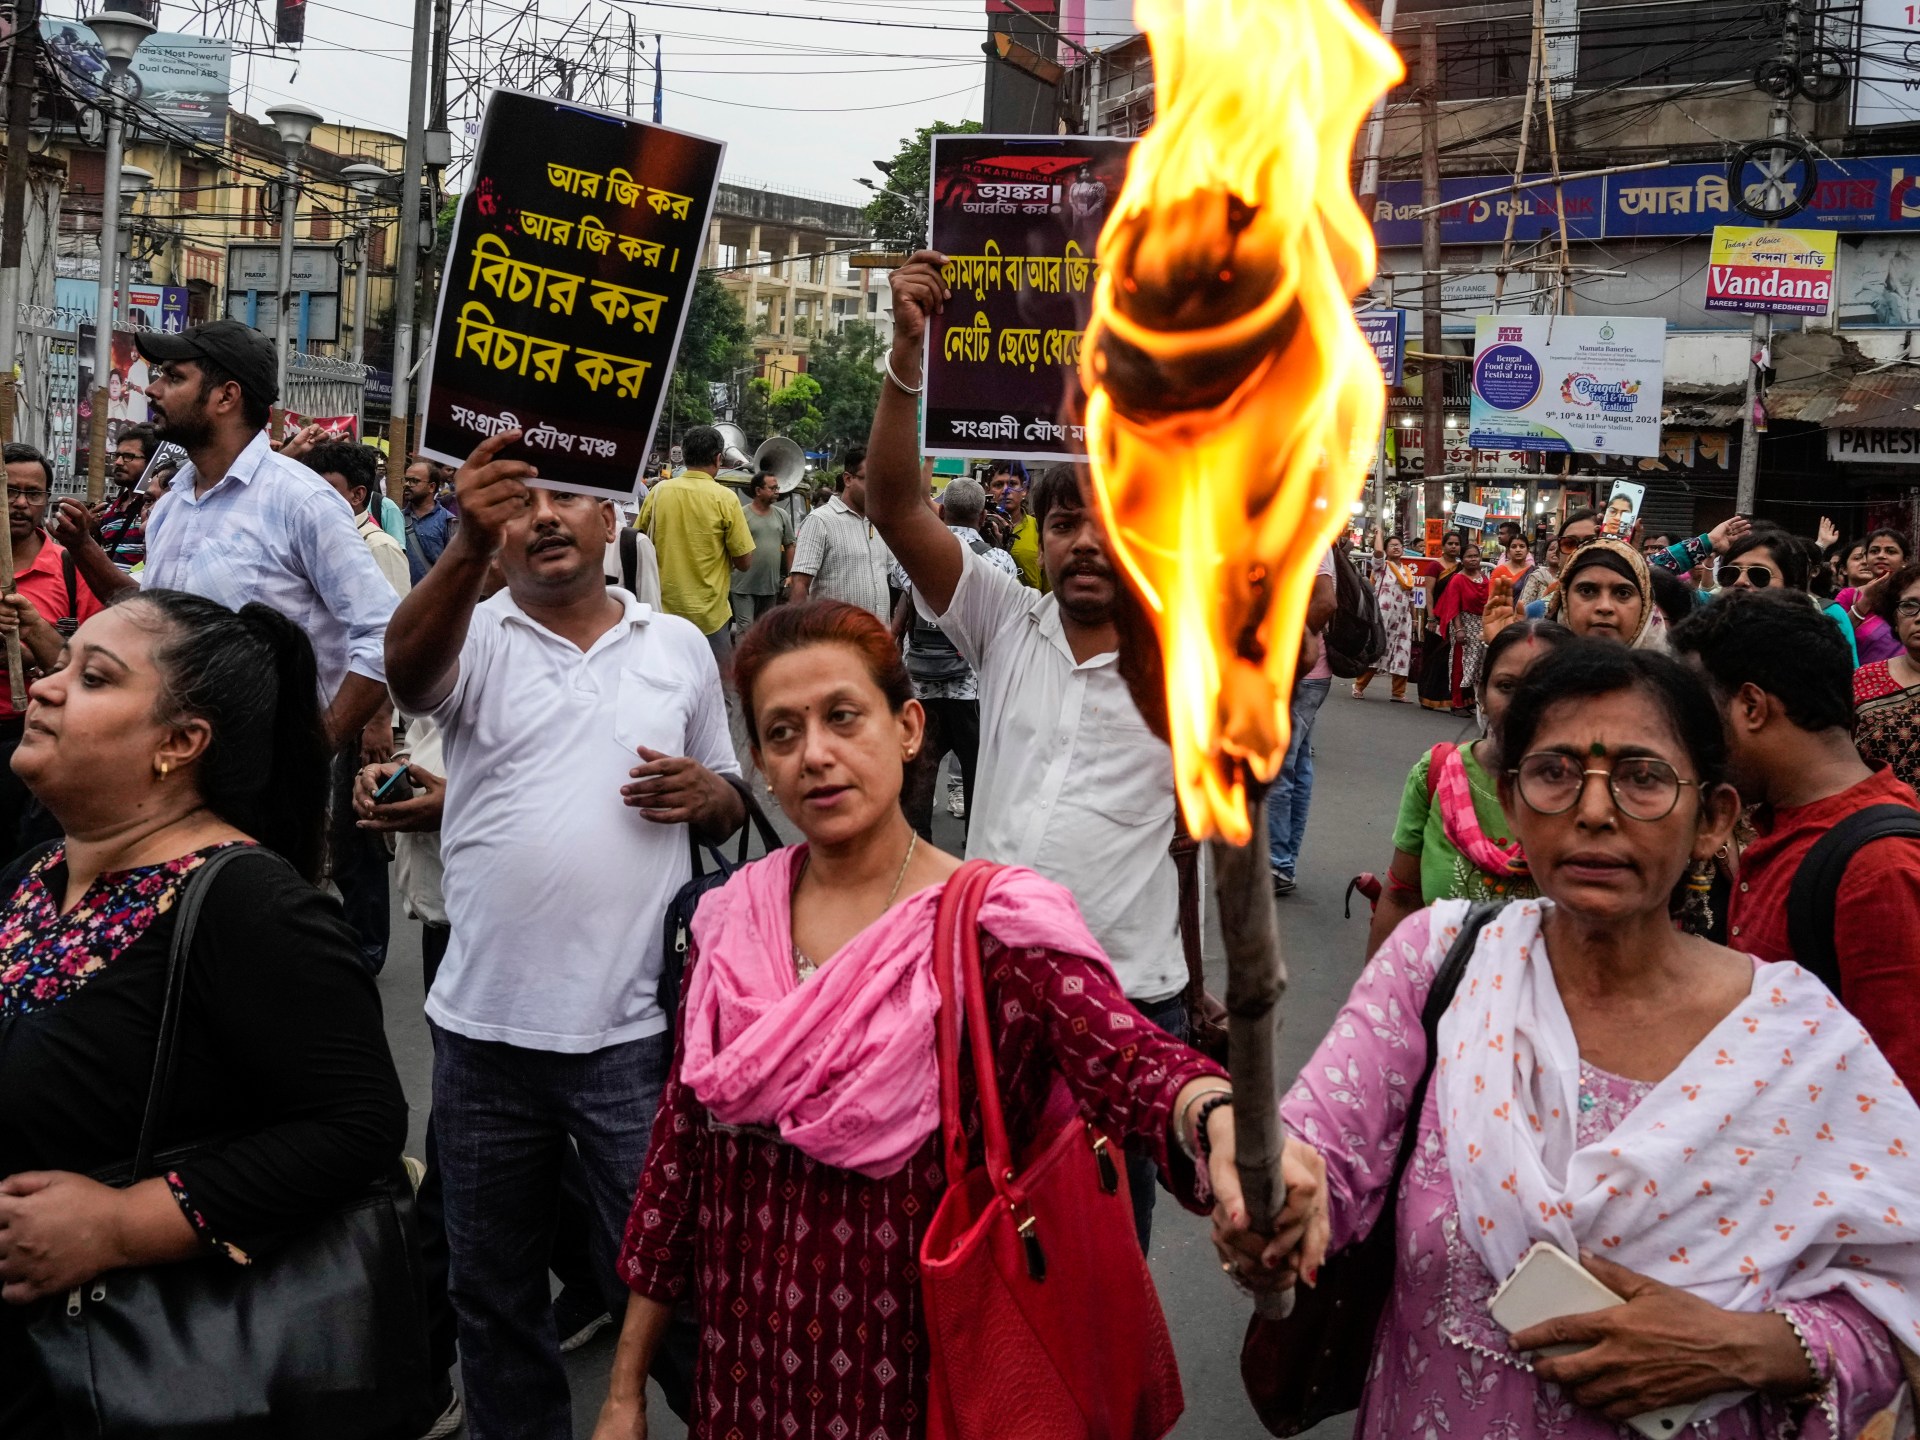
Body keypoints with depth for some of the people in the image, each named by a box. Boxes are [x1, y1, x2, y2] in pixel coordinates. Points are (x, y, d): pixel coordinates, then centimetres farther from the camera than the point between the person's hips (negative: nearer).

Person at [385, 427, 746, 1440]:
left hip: (636, 1026, -1)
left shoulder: (680, 646, 8)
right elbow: (408, 666, -23)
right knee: (492, 1286, 17)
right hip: (483, 1025, 1)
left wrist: (706, 794, -8)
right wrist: (467, 548, -42)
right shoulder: (473, 636, 2)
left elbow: (728, 809, 16)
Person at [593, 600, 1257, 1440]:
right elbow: (678, 1145, 5)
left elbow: (1125, 1060, -31)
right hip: (743, 1370, 4)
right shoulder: (732, 921, -1)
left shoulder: (993, 925, -14)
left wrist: (1218, 1116, -54)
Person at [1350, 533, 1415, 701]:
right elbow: (1378, 551, -20)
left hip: (1403, 619, 5)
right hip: (1382, 616, -5)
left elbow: (1410, 597, 17)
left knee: (1402, 653, 3)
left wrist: (1414, 618, 14)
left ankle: (1399, 692, 9)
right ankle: (1359, 687, -2)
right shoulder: (1381, 566, 2)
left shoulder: (1408, 571, 15)